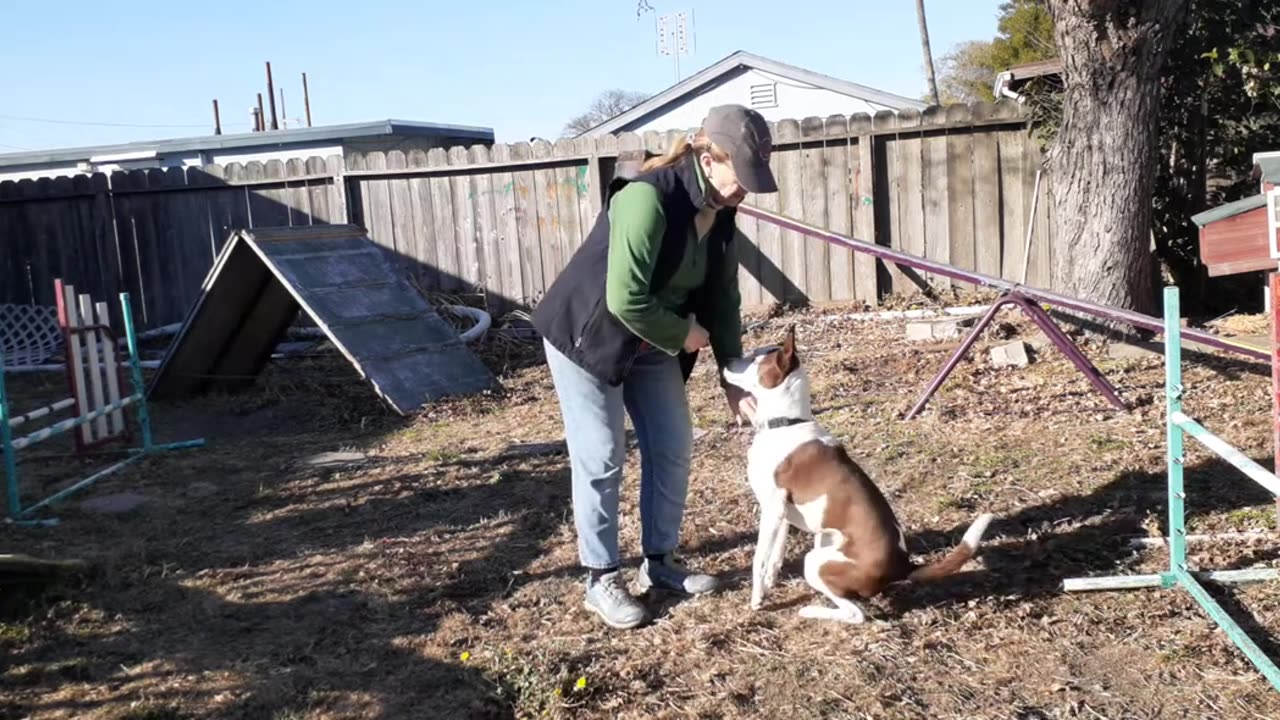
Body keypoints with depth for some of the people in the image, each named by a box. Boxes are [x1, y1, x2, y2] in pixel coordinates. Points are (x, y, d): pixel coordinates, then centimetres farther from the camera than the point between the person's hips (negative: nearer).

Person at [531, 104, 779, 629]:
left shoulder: (719, 214, -4)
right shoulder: (648, 198, -30)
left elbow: (722, 297, 2)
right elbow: (626, 299, -34)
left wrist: (734, 379, -1)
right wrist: (683, 337, -19)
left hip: (651, 345, 8)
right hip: (586, 336, -8)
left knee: (673, 449, 9)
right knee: (601, 462, -2)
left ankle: (660, 562, 25)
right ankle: (600, 580, 12)